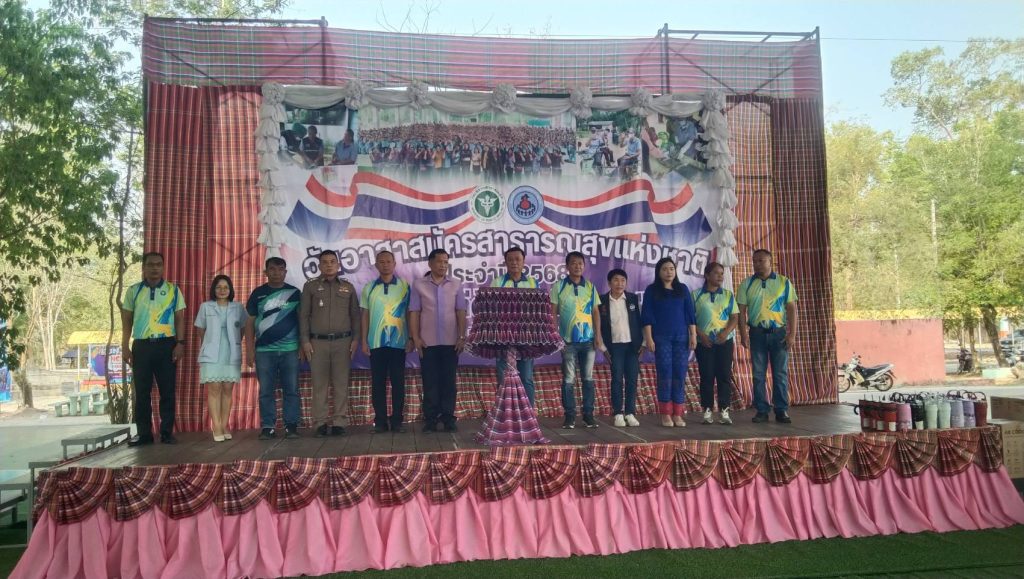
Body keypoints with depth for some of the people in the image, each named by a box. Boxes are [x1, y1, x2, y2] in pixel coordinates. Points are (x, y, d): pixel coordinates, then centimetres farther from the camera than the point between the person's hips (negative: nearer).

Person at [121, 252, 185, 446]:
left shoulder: (173, 290, 6)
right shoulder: (133, 291, 8)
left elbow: (179, 319, 4)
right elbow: (127, 321, 9)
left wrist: (180, 343, -6)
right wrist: (125, 346, 1)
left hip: (166, 345, -1)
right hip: (141, 345, 1)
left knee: (167, 390, 2)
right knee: (142, 391, 5)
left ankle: (167, 432, 8)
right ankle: (143, 433, 13)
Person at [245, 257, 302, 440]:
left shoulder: (295, 293, 6)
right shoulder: (258, 293, 7)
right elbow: (250, 323, 7)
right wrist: (249, 349, 1)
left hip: (290, 349, 0)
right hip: (264, 350, 1)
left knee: (291, 390, 0)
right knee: (266, 391, 3)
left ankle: (291, 425, 6)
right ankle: (267, 427, 9)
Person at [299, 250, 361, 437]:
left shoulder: (348, 287, 11)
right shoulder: (310, 287, 8)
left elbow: (355, 315, 11)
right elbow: (304, 315, 6)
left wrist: (355, 339, 2)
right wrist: (305, 341, -2)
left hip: (343, 341, 1)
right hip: (318, 341, -1)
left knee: (341, 383, 0)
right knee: (319, 384, 0)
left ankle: (339, 422, 4)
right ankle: (320, 423, 4)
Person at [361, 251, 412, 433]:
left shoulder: (404, 286, 4)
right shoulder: (369, 288, 8)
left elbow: (409, 313, 5)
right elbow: (365, 315, 9)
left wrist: (411, 338, 0)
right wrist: (364, 341, 3)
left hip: (398, 342, -1)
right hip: (376, 342, 1)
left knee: (398, 382, 2)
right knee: (378, 382, 4)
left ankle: (396, 420, 9)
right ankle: (380, 420, 10)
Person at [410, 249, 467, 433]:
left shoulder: (456, 285, 6)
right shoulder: (418, 285, 2)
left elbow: (461, 312, 4)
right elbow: (414, 312, 1)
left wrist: (462, 336, -2)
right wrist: (415, 337, -5)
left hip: (451, 342, 1)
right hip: (427, 342, -1)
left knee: (449, 381, 4)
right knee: (430, 381, 3)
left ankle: (448, 418, 11)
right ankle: (430, 419, 10)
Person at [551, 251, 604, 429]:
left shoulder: (590, 287, 8)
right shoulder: (558, 287, 1)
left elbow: (596, 312, 10)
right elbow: (553, 313, 1)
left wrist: (598, 335, 1)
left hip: (588, 340, 2)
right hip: (568, 340, -2)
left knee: (588, 378, 6)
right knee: (569, 379, 1)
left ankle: (588, 415, 13)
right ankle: (569, 416, 7)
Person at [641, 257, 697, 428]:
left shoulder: (683, 289, 11)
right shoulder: (651, 290, 4)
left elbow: (690, 314, 10)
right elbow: (647, 316, 0)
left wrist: (693, 335, 2)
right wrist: (648, 338, -8)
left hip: (681, 337, 2)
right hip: (661, 338, -2)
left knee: (680, 375, 0)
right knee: (665, 374, -4)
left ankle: (677, 414, 7)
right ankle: (666, 414, 4)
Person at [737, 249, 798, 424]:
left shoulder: (784, 282, 4)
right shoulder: (747, 284, 5)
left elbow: (791, 309, 1)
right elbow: (742, 311, 3)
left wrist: (792, 334, -6)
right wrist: (743, 334, -6)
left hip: (779, 332, -1)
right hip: (757, 333, 1)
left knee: (780, 374, 2)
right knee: (758, 374, 4)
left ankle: (782, 411, 9)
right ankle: (761, 411, 10)